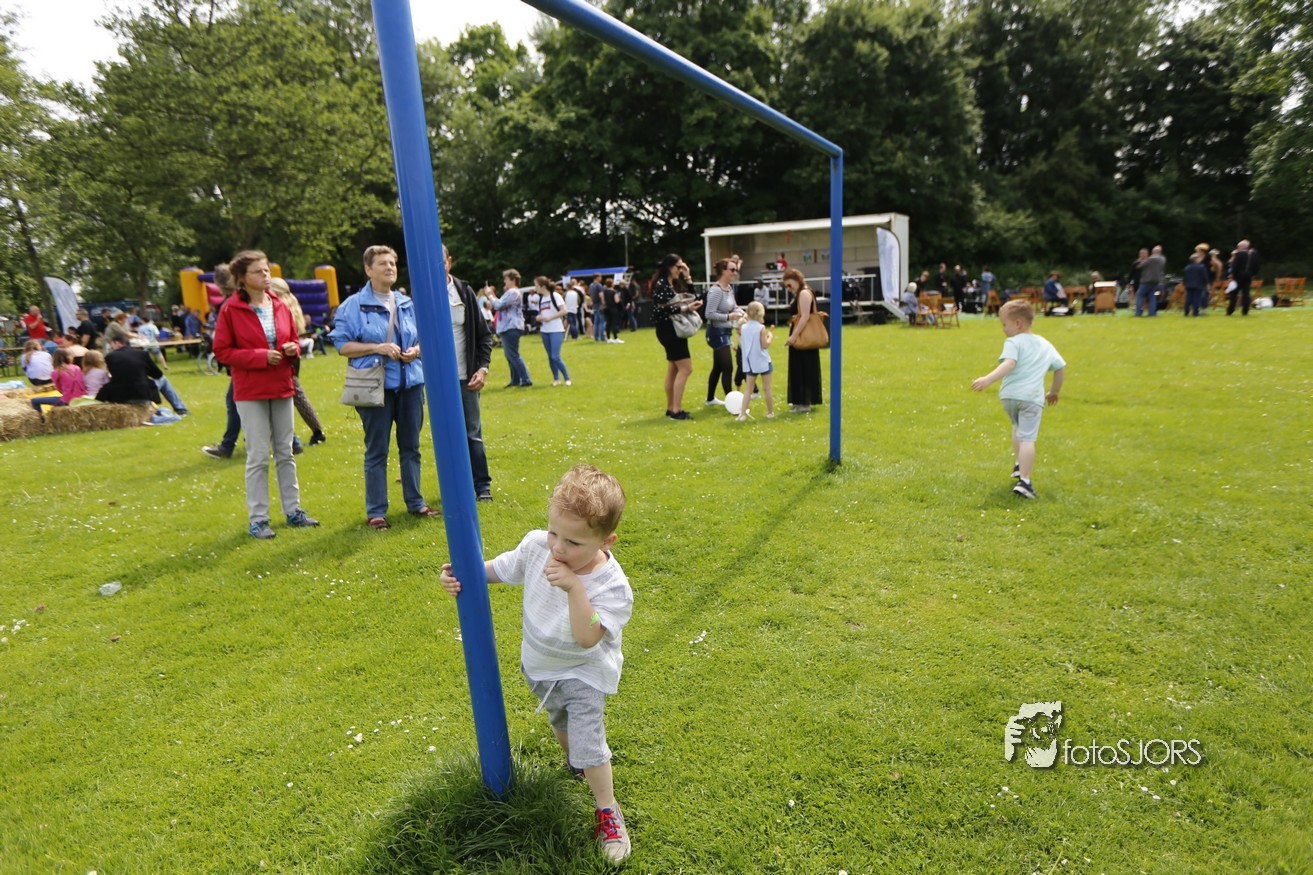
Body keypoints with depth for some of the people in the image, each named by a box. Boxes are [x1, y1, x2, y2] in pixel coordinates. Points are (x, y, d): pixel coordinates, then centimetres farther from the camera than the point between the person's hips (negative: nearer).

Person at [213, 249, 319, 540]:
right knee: (258, 456, -1)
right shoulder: (230, 310, -7)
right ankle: (257, 519, 9)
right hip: (250, 391, -5)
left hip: (281, 387, 5)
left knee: (285, 452, 12)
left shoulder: (280, 306, 7)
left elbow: (294, 340, 18)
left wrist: (292, 349, -6)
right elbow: (222, 351, -7)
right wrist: (261, 356, -17)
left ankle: (293, 510, 22)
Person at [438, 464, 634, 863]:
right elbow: (500, 568, -5)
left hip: (583, 672, -5)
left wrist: (574, 588, -51)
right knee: (560, 723, 29)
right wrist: (462, 573, -21)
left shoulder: (611, 585, -35)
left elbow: (586, 638, -42)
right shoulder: (536, 545, -24)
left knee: (587, 741, -11)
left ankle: (607, 809, 17)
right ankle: (574, 762, 62)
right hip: (538, 664, 5)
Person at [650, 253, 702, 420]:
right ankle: (676, 410, -8)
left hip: (675, 330, 10)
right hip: (668, 330, -10)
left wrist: (687, 277, 10)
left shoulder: (674, 284, 14)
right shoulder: (661, 284, -14)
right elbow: (662, 310, -22)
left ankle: (671, 408, 20)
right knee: (685, 368, -11)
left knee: (674, 369, 13)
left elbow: (687, 297, 16)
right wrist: (686, 308, -24)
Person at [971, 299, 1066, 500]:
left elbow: (1009, 364, -17)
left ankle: (1020, 465, 32)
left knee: (1017, 428, 27)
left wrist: (988, 379, -28)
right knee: (1027, 438, -6)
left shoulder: (1013, 342, 2)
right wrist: (1054, 391, 40)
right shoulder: (1046, 345, 20)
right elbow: (1061, 367, 28)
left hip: (1009, 395, -1)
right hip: (1032, 397, 1)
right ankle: (1024, 481, -16)